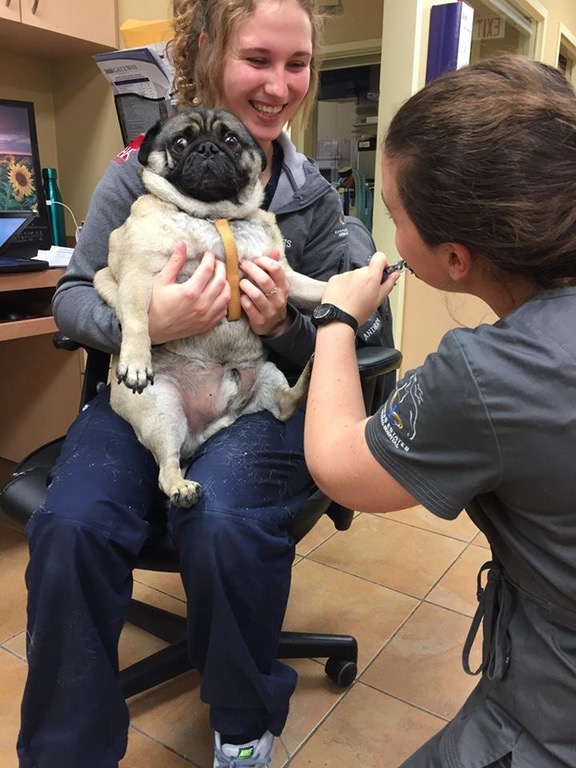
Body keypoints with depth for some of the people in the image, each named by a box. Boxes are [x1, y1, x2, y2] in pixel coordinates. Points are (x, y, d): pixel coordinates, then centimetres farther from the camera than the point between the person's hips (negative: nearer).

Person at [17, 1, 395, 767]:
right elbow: (73, 295, -1)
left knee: (223, 525, -30)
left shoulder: (313, 195, 3)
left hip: (260, 397, 0)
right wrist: (142, 322, -23)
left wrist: (283, 325, -17)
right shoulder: (141, 167, -2)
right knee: (70, 526, -26)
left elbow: (328, 342, 6)